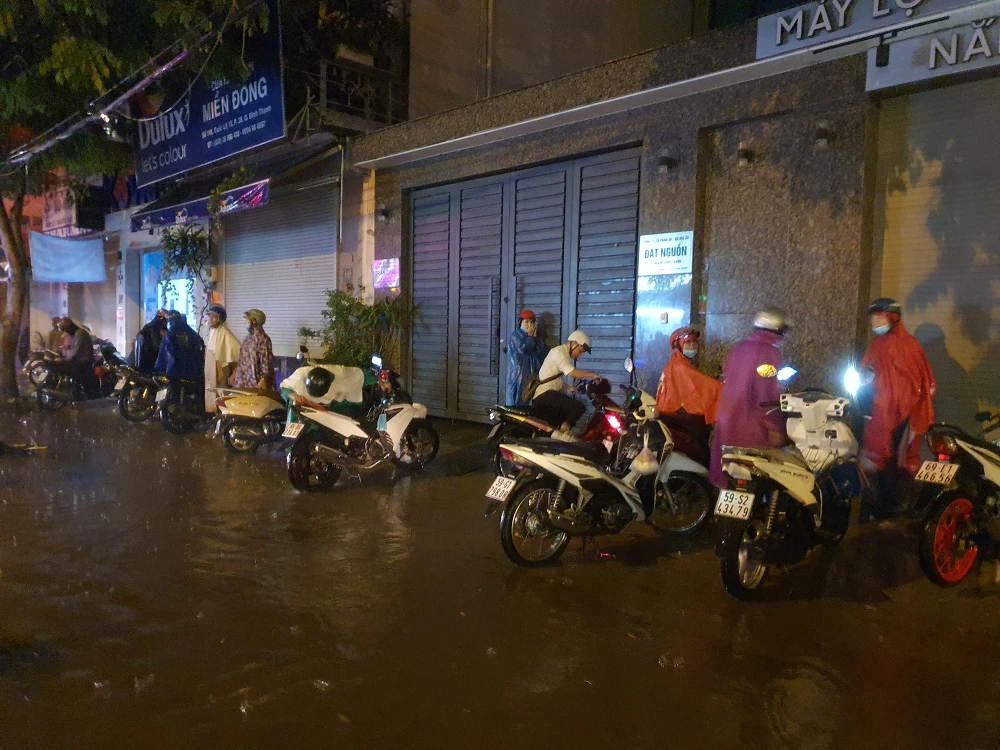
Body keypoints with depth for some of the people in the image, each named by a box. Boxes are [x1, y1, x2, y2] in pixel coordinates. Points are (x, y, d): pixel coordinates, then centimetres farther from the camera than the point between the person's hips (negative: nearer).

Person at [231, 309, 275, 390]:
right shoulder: (249, 337, 12)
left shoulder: (263, 339, -14)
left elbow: (266, 361, -18)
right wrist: (235, 373, 21)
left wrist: (264, 379, -25)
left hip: (255, 379, -8)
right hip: (244, 378, 8)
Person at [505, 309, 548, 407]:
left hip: (532, 377, 6)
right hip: (518, 376, -6)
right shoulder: (515, 335, -3)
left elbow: (543, 353, 2)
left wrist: (535, 337, -3)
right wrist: (530, 336, -6)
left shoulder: (535, 337, 16)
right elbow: (523, 349, -21)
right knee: (516, 404, -5)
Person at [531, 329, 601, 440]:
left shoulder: (564, 355, 22)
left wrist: (568, 388, 17)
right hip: (545, 394, -11)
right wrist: (592, 375, -18)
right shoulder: (559, 352, -10)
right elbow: (571, 373, -26)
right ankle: (562, 432, -15)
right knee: (579, 407, -23)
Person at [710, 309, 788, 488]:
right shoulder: (768, 352, -12)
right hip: (752, 428, -9)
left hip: (728, 422, 9)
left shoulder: (739, 348, 13)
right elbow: (767, 394, -19)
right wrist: (774, 428, -16)